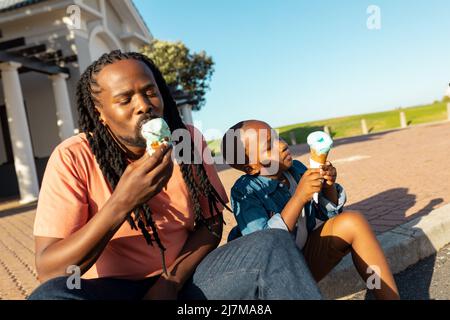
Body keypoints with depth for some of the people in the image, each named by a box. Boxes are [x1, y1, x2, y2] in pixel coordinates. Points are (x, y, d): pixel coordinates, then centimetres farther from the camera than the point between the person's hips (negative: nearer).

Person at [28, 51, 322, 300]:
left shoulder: (188, 140, -4)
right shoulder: (73, 158, -13)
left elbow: (211, 223, 0)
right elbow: (48, 271, -18)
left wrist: (171, 281, -15)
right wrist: (122, 203, -31)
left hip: (183, 277, 2)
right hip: (113, 286, -1)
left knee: (274, 245, -20)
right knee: (49, 295, -33)